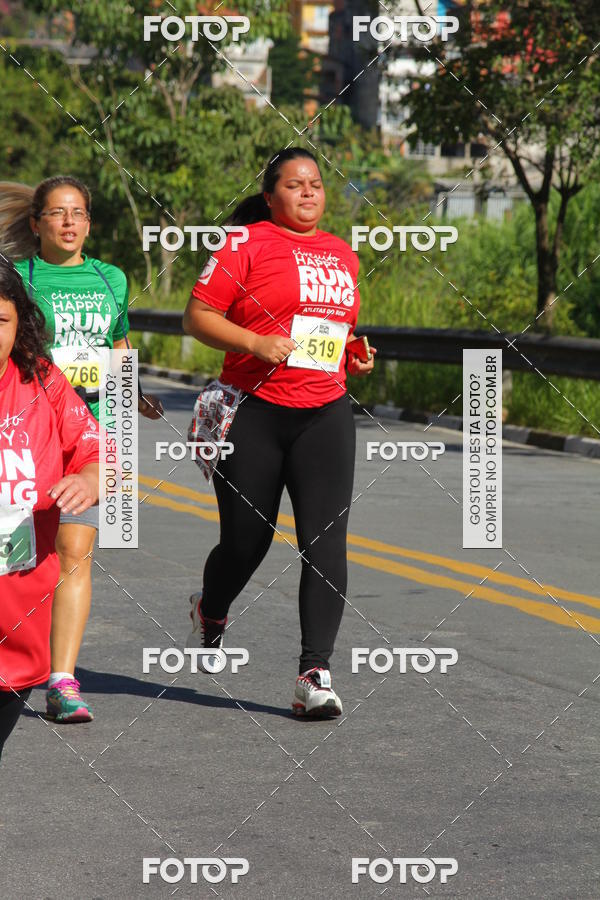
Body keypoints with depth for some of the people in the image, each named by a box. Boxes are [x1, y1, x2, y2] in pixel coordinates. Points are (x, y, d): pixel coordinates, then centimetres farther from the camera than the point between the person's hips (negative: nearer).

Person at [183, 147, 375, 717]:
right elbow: (197, 317, -6)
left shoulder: (343, 255, 16)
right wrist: (254, 342, -19)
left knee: (326, 543, -9)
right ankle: (210, 614, 41)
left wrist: (355, 355, 10)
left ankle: (314, 674, -9)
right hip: (254, 413, -4)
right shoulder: (247, 243, -2)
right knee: (245, 541, 6)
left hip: (325, 414, 4)